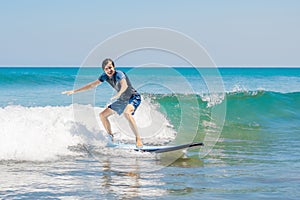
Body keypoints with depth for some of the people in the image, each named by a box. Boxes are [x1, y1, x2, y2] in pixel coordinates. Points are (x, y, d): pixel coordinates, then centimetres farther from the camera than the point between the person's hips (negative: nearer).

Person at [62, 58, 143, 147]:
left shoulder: (119, 74, -26)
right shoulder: (105, 76, -4)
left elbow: (125, 85, -46)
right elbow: (92, 85, 4)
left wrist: (118, 95, -64)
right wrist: (74, 91, 3)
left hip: (134, 97, -9)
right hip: (122, 100, 9)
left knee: (127, 113, -39)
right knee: (102, 115, 8)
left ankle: (138, 139, -36)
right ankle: (111, 137, 19)